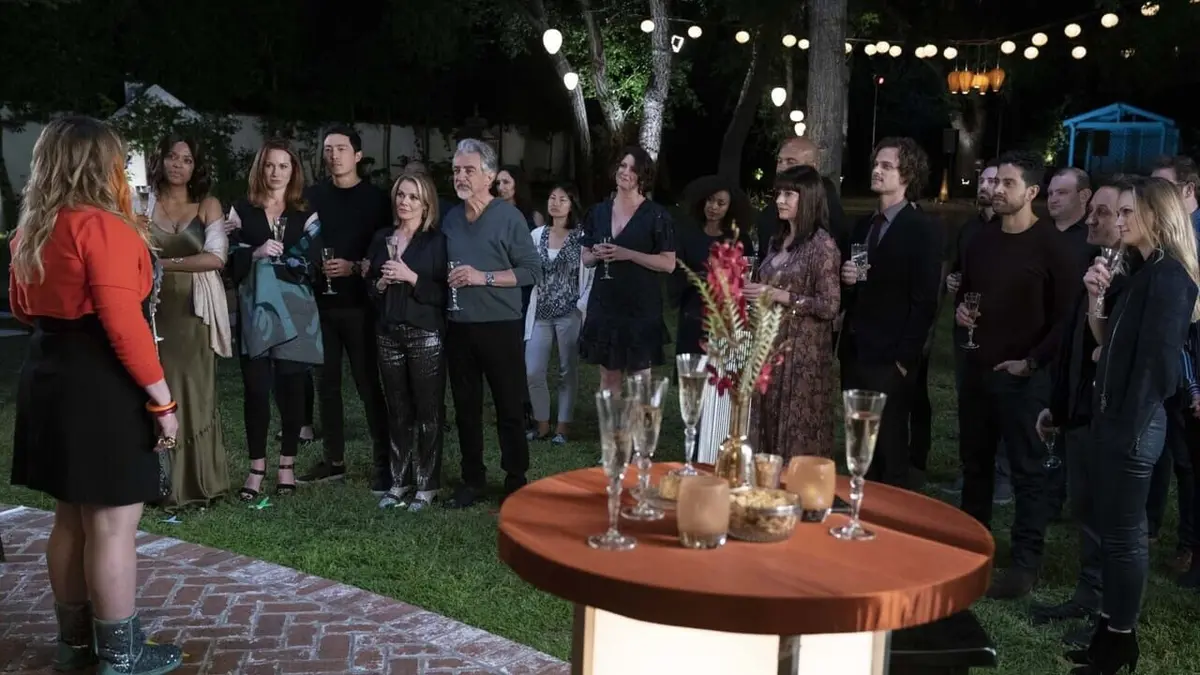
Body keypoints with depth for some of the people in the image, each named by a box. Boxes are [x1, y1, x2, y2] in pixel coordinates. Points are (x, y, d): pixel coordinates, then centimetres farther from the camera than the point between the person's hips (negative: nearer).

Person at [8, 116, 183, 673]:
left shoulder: (30, 232, 10)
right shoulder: (103, 227, -17)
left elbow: (22, 308, 24)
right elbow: (124, 324, -23)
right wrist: (161, 398, -18)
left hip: (50, 379, 9)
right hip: (102, 387, -9)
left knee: (70, 519, 17)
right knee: (113, 524, 0)